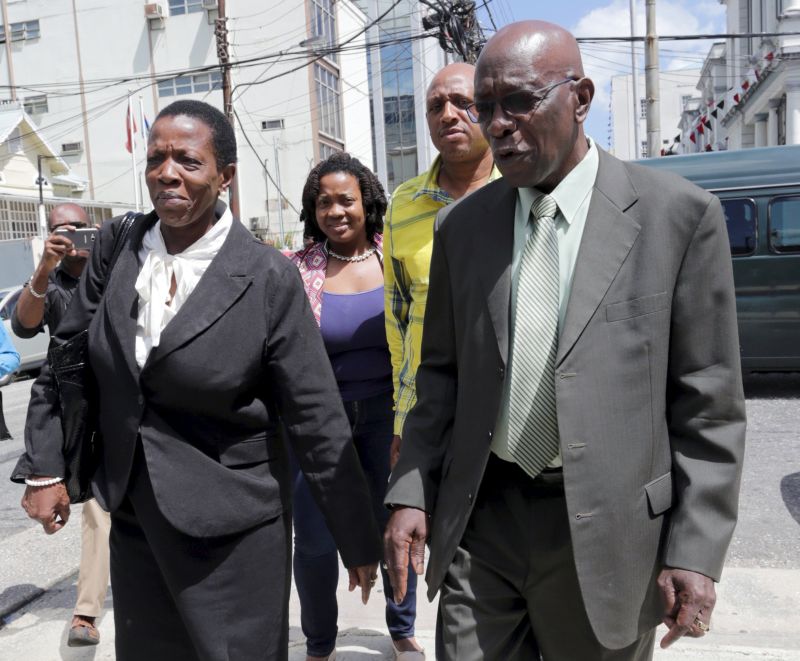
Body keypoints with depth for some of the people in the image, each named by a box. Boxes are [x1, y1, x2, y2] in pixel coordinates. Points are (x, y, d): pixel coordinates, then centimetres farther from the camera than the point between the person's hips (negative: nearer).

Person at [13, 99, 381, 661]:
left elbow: (317, 419, -13)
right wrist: (44, 468, 6)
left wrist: (359, 541, -8)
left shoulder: (270, 278, -15)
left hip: (233, 530, -4)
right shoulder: (117, 245, -2)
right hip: (133, 517, 5)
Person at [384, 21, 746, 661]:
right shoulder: (462, 225, 3)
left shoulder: (679, 215, -7)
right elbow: (441, 374, 8)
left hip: (606, 530, -2)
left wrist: (696, 552, -7)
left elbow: (708, 403, -6)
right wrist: (411, 493, 1)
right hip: (478, 520, 3)